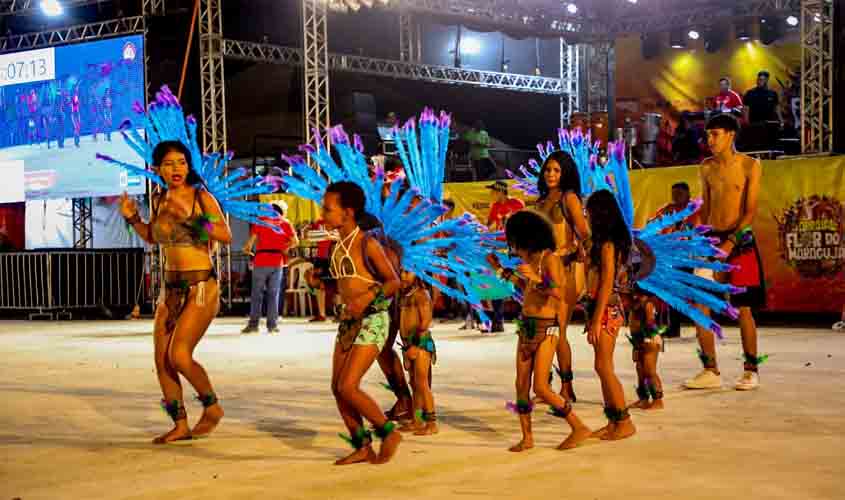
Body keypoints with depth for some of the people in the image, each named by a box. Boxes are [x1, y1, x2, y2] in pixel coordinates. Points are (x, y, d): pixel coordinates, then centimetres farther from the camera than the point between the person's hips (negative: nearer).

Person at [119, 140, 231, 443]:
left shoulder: (201, 198, -9)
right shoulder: (159, 200, 7)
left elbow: (226, 236, -21)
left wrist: (189, 217, -29)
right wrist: (131, 218, 7)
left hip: (200, 287, -7)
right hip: (170, 288, 7)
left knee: (179, 356, -16)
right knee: (161, 361, 4)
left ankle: (212, 406, 8)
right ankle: (181, 426, 16)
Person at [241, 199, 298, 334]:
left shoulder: (261, 220, 4)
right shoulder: (285, 223, 7)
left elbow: (252, 237, -4)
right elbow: (295, 241, 2)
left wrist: (247, 247, 14)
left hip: (261, 261, -1)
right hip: (277, 262, 1)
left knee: (257, 294, 3)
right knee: (273, 294, 5)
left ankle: (253, 324, -1)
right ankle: (272, 325, 2)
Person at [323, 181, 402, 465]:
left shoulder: (367, 245, -11)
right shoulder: (339, 246, 11)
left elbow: (393, 281, -8)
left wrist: (367, 297, -20)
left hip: (371, 320, -8)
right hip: (348, 321, 8)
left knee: (348, 387, -14)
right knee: (337, 388, 5)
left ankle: (389, 433, 4)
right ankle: (362, 447, 16)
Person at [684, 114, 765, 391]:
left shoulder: (750, 166, -5)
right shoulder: (706, 168, 10)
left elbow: (751, 210, -11)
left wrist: (730, 243, -20)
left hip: (740, 241, -4)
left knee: (743, 308, -1)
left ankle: (750, 371, 11)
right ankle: (710, 371, 6)